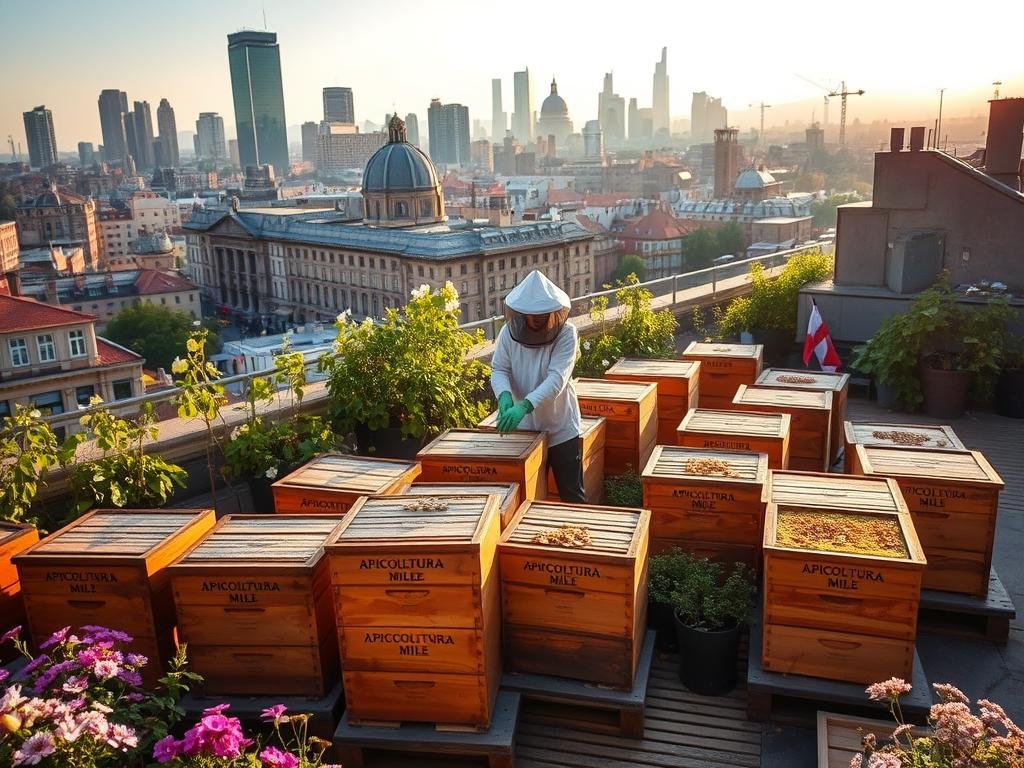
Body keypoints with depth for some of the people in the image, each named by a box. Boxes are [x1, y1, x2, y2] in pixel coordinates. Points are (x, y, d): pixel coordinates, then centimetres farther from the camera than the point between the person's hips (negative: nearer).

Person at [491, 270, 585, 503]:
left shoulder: (566, 333, -16)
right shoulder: (509, 331, -6)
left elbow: (556, 379, -26)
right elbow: (499, 370, -6)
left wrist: (524, 406, -39)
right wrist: (505, 395, -29)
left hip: (561, 428, -3)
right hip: (524, 428, 3)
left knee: (572, 496, 9)